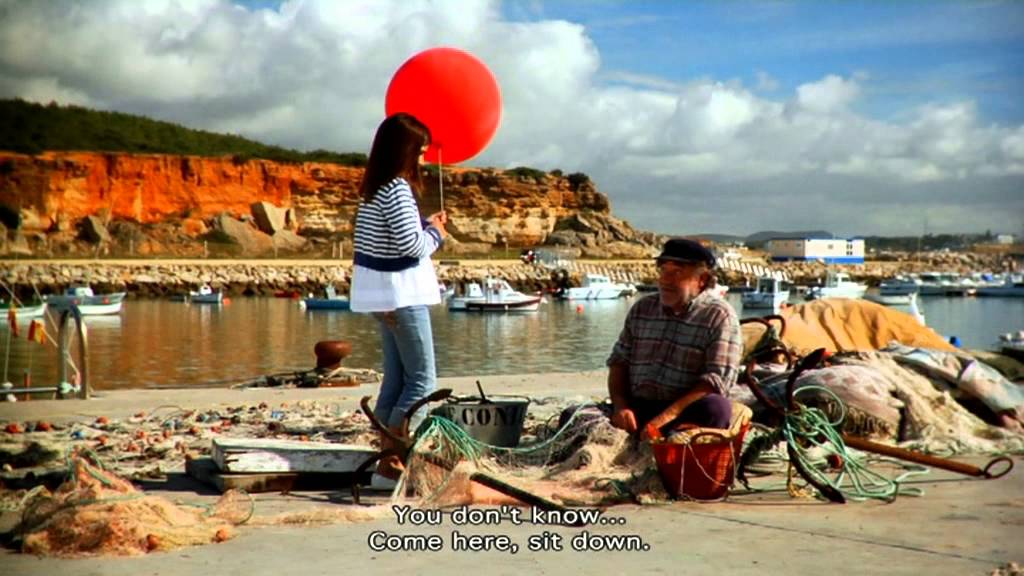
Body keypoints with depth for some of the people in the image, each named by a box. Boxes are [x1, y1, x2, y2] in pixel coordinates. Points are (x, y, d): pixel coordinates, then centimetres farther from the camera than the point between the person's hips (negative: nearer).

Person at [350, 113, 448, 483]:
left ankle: (386, 456, 16)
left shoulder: (375, 189, 11)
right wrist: (435, 234, -5)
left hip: (383, 294, 10)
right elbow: (411, 244, -23)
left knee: (396, 379, 14)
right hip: (402, 294, -10)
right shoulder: (397, 188, -17)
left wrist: (426, 226, 11)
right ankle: (390, 462, -7)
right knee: (422, 380, -5)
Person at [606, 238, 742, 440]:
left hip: (685, 412, -4)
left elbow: (718, 379, -12)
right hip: (636, 409, 4)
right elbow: (619, 361, 16)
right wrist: (620, 406, -4)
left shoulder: (719, 317, -2)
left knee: (716, 407, -36)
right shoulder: (642, 308, 15)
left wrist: (666, 417, -21)